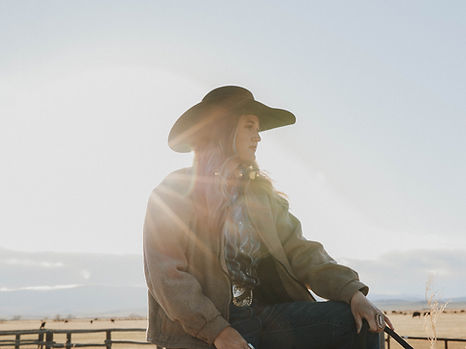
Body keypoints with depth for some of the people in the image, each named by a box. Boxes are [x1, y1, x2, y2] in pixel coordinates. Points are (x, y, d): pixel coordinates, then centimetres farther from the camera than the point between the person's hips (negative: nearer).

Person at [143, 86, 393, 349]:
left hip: (268, 312, 5)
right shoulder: (175, 193, 0)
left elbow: (298, 250, 8)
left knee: (360, 322, -12)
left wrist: (353, 292, -8)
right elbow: (166, 275, -8)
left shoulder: (260, 192, 16)